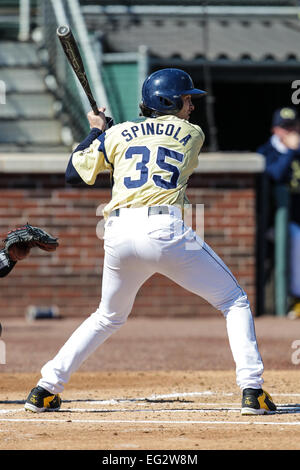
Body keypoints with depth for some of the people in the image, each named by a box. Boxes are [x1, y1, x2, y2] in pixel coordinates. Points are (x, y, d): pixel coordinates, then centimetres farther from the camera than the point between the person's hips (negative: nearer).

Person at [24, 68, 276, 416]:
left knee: (109, 316, 26)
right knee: (234, 302, 9)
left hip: (119, 236, 4)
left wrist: (96, 131, 38)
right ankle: (252, 391, -7)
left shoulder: (117, 134, 19)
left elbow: (73, 173, 22)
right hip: (165, 230, -4)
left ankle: (45, 389, 20)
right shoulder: (193, 135, 15)